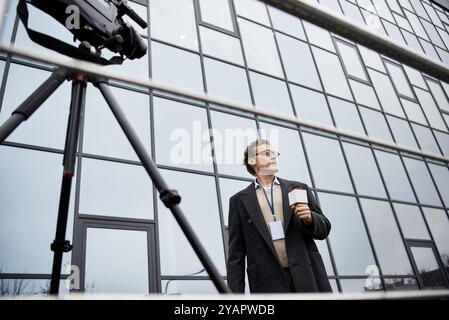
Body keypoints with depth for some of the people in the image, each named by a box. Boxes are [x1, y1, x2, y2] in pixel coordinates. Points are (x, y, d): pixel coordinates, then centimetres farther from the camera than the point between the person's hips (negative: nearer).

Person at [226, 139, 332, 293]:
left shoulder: (299, 188, 10)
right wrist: (235, 293, -2)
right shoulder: (239, 200, 6)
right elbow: (236, 254, 5)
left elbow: (324, 229, 12)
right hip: (268, 284, -1)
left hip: (307, 277, 2)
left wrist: (310, 218, -10)